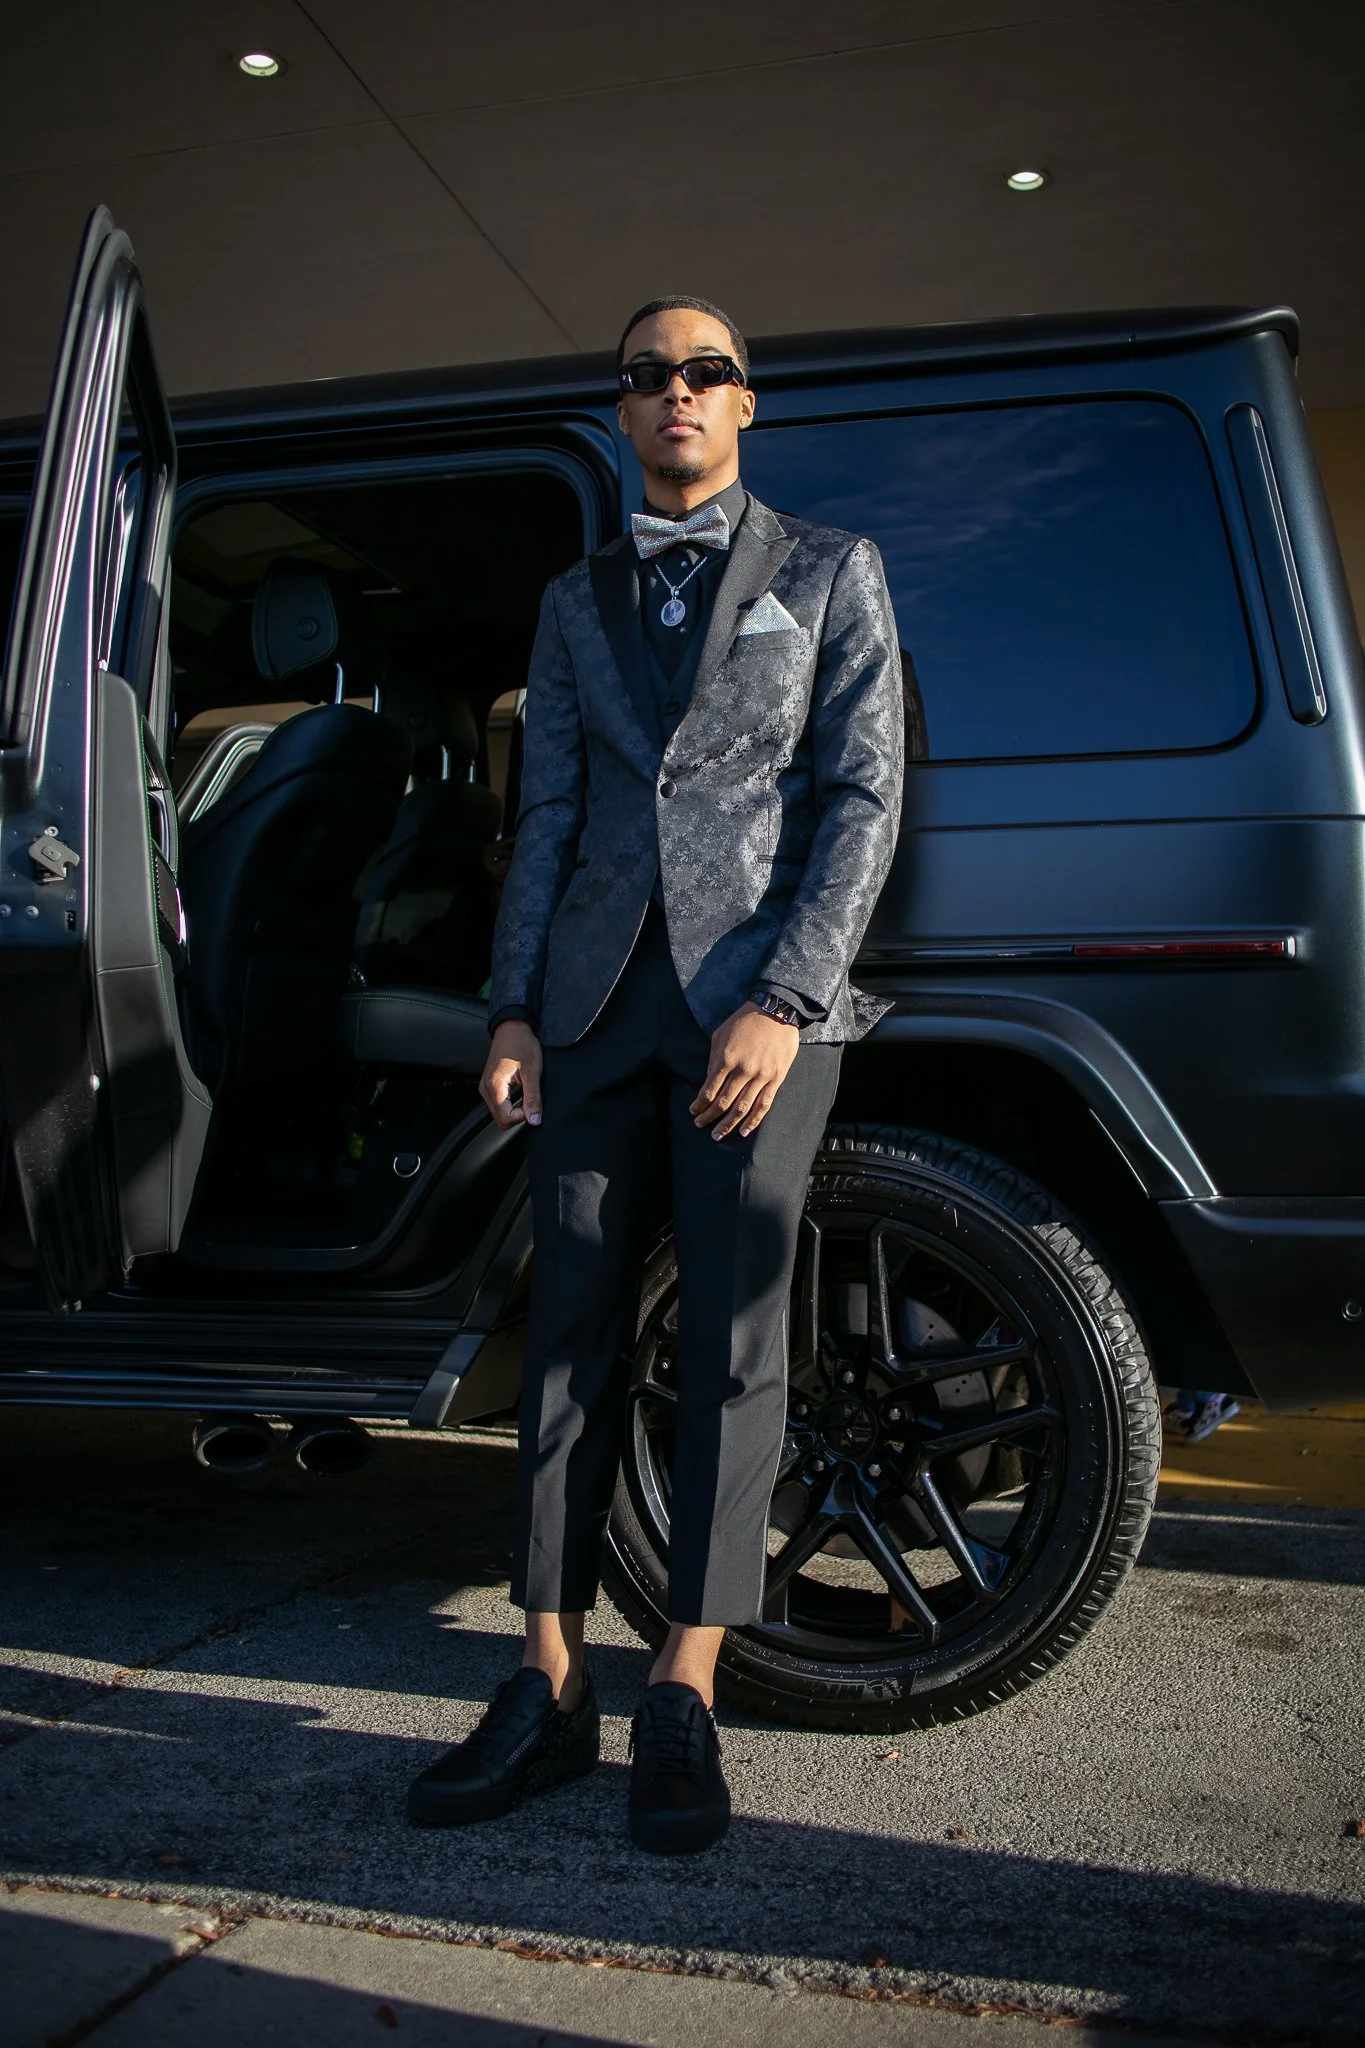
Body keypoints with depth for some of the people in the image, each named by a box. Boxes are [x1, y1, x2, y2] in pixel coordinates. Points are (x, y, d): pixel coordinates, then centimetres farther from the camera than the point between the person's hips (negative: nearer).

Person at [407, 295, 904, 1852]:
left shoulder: (829, 573, 10)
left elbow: (863, 797, 0)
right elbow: (545, 817, 15)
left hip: (755, 995, -3)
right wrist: (513, 1008, 4)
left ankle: (682, 1700, 7)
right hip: (597, 998, 3)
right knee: (572, 1335, 1)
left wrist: (783, 1001, -12)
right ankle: (551, 1688, 9)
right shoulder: (577, 602, 20)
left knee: (731, 1342, -2)